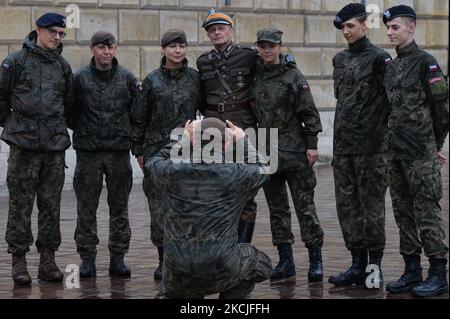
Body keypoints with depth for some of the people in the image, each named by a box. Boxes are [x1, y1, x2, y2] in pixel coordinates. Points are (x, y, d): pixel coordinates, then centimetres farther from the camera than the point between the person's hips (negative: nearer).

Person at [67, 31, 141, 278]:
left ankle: (117, 257, 12)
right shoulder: (80, 78, 1)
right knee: (86, 207, 1)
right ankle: (87, 257, 8)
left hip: (119, 149, 1)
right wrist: (82, 131, 4)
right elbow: (70, 112, 7)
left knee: (119, 206, 5)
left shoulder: (127, 78, 5)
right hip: (88, 151, -1)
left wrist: (135, 142, 3)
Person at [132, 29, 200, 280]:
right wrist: (140, 150, 5)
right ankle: (164, 258, 5)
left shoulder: (195, 78, 6)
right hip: (157, 147, 0)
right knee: (158, 204, -2)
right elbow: (141, 117, 8)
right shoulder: (152, 80, 5)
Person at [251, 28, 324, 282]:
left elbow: (309, 113, -6)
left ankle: (316, 260, 2)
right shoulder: (255, 76, 9)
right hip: (267, 152, 5)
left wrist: (312, 145, -11)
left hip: (294, 152, -5)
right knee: (277, 208, 9)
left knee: (305, 206, -3)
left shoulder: (294, 76, -5)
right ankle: (285, 260, 15)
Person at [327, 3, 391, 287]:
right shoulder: (340, 60, 15)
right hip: (342, 145, 7)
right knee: (347, 205, 7)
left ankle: (375, 266, 7)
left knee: (372, 205, -1)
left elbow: (391, 99, -10)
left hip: (371, 146, -7)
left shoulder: (379, 58, -6)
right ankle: (358, 265, 13)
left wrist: (382, 132, -13)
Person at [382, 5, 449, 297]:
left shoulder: (425, 62, -8)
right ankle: (412, 271, 18)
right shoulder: (392, 66, 15)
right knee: (403, 213, 10)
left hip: (421, 153, -8)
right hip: (396, 153, 8)